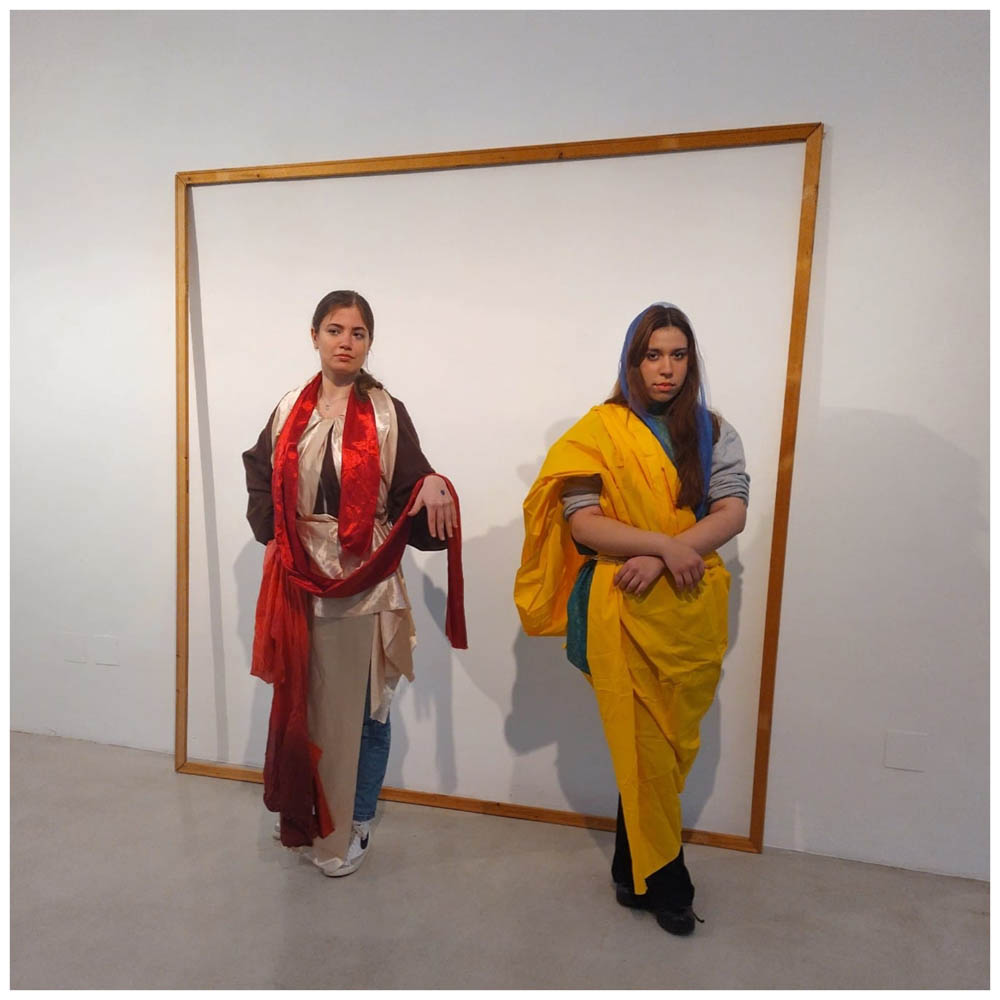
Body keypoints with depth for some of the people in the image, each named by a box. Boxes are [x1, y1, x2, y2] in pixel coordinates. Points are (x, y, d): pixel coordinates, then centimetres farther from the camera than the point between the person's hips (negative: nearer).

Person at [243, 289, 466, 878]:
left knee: (361, 708, 6)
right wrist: (274, 534, 4)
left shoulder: (387, 414, -2)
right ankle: (304, 815, 38)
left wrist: (434, 485, -28)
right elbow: (260, 475, 19)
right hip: (298, 580, 3)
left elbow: (410, 492, -6)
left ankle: (352, 828, 28)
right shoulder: (290, 410, 8)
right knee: (302, 701, 15)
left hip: (364, 581, -3)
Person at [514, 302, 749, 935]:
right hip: (626, 614, -3)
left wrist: (659, 560, -16)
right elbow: (583, 523, -10)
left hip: (692, 609, 4)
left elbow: (732, 514, -3)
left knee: (670, 742, 14)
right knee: (646, 746, 5)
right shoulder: (602, 429, -2)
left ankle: (634, 871, 35)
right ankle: (665, 882, 27)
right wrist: (665, 544, -19)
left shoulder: (713, 433, 8)